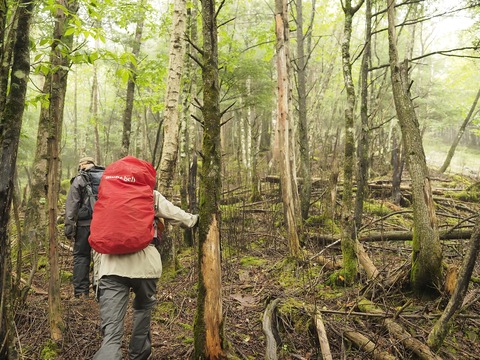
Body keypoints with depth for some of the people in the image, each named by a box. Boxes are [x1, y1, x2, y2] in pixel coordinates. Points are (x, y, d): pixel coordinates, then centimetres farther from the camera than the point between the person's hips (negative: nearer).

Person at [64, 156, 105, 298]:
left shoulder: (79, 180, 4)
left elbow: (71, 206, -3)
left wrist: (69, 227, -2)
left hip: (85, 224, -3)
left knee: (81, 255, 7)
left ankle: (81, 291, 7)